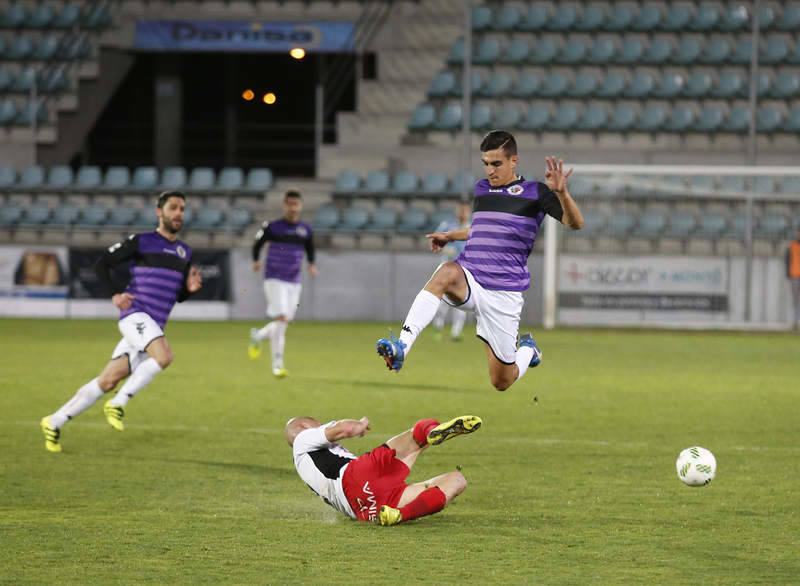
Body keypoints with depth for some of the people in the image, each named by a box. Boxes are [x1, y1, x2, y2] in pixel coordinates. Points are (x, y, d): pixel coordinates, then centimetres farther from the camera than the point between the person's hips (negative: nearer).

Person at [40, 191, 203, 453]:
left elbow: (178, 295, 27)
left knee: (108, 381, 2)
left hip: (154, 327, 6)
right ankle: (117, 405, -19)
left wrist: (190, 288, 4)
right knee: (164, 356, -31)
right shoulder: (141, 242, 0)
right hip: (135, 314, -6)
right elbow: (101, 265, 5)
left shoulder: (185, 252, 19)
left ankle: (54, 423, 10)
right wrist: (117, 292, -10)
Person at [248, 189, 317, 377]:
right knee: (281, 319, -17)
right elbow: (257, 244, 8)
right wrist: (256, 261, -8)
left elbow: (310, 249, 21)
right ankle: (277, 364, -13)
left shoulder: (305, 230, 7)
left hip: (294, 282, 5)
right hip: (275, 279, -5)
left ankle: (258, 335, 35)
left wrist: (311, 264, 3)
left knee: (285, 322, 5)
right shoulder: (272, 227, -4)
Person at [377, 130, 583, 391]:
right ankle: (402, 346, -48)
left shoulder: (534, 193, 0)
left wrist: (561, 193, -26)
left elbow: (575, 223, -11)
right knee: (447, 272, -37)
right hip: (469, 280, 3)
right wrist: (450, 236, 29)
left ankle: (527, 350, 40)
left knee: (502, 382, 2)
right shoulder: (481, 189, 16)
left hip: (504, 292, -3)